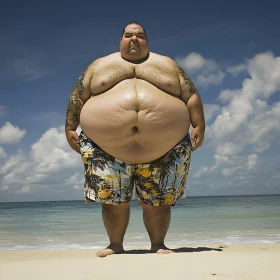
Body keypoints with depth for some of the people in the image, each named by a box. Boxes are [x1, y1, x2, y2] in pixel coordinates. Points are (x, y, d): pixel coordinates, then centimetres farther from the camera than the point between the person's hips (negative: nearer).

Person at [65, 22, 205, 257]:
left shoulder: (167, 64, 13)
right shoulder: (100, 65, 13)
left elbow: (192, 96, 9)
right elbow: (77, 96, 12)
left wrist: (199, 126, -1)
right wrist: (70, 128, 4)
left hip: (164, 150, 0)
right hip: (108, 149, 0)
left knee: (157, 202, 5)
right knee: (114, 201, 5)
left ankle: (158, 244, 23)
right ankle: (115, 244, 24)